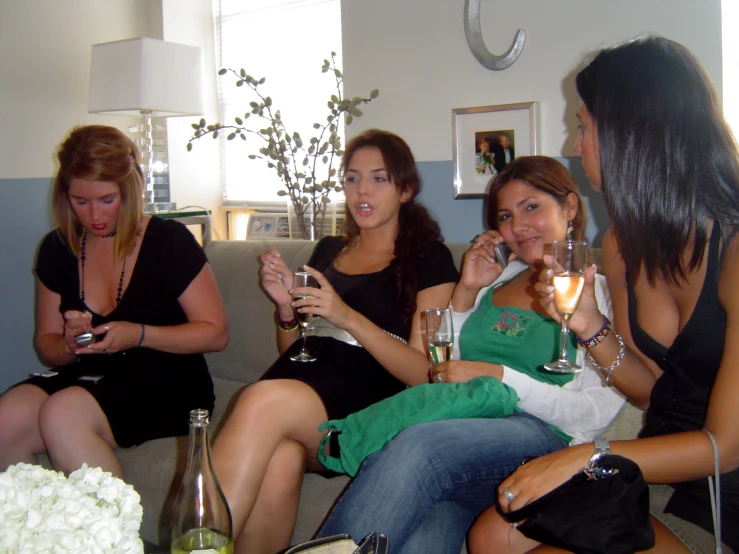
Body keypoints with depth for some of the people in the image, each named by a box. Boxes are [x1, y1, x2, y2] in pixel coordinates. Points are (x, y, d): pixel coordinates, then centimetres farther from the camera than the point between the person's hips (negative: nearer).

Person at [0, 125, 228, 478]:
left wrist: (139, 335, -19)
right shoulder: (58, 248, 9)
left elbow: (216, 333, -7)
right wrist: (69, 345, -9)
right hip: (89, 377, 5)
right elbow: (47, 344, 15)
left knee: (61, 415, -31)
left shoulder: (169, 241, -6)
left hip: (167, 387, -4)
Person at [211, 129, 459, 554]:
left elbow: (423, 374, -2)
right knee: (276, 460, -34)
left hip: (365, 406, -4)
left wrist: (346, 316, -13)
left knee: (265, 402, -34)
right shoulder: (328, 251, 25)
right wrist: (286, 307, 7)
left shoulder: (429, 259, 9)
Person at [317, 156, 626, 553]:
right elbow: (444, 368, 23)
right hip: (461, 424, 4)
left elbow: (600, 411, -3)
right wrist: (466, 290, 13)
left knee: (419, 446, -36)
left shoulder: (602, 289, 8)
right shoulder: (497, 279, 25)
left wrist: (499, 377, -11)